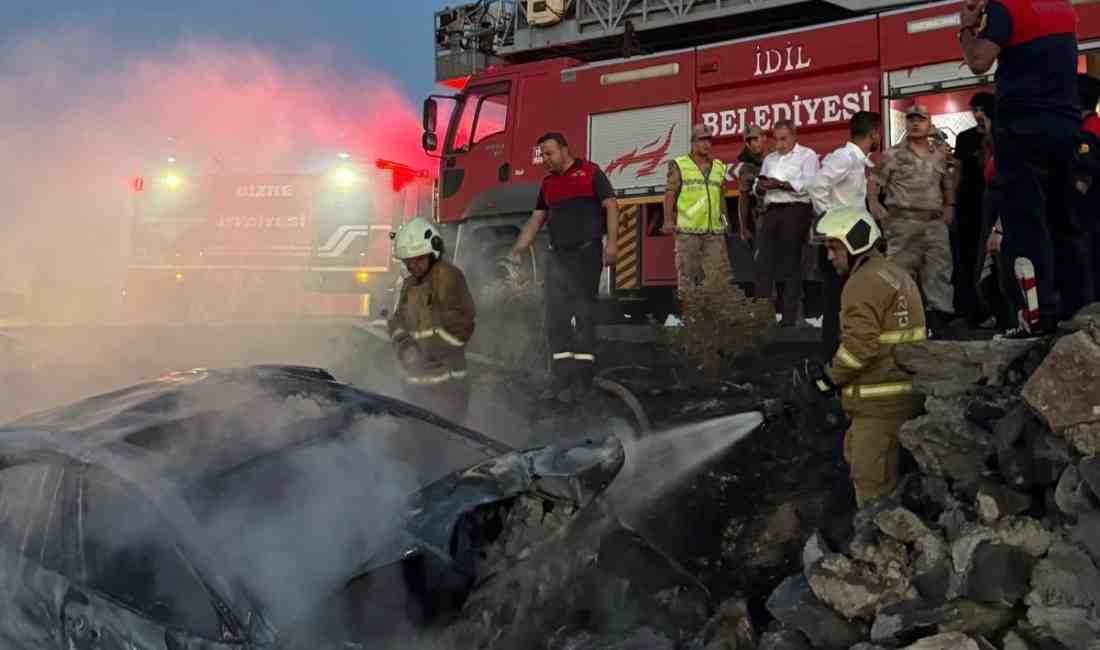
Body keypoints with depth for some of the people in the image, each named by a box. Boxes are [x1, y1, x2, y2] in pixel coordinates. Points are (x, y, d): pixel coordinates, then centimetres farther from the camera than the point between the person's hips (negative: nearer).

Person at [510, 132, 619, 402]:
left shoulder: (590, 172, 0)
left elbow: (611, 206, -5)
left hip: (586, 253, -6)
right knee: (555, 318, 1)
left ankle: (583, 379, -1)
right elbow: (535, 221, 18)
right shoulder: (548, 184, 17)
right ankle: (563, 378, 5)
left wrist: (611, 242, -16)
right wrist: (516, 251, 9)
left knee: (584, 315, -4)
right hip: (558, 256, 6)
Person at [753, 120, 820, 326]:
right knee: (763, 262, -4)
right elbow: (758, 187, 20)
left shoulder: (807, 155, 5)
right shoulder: (770, 158, 24)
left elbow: (809, 185, -10)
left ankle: (789, 317, -1)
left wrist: (781, 184, -17)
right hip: (771, 212, 5)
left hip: (795, 211, -5)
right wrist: (760, 187, -3)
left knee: (790, 265, -4)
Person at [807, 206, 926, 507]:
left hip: (880, 402, -11)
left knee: (871, 480, -4)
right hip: (906, 390, 11)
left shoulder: (863, 283, -16)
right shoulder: (897, 274, 17)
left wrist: (831, 377, -8)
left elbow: (860, 344, -23)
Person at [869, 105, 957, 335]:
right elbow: (874, 182, 2)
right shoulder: (893, 154, 2)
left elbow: (948, 184, 24)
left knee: (940, 271, -1)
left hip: (936, 224, 3)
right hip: (903, 223, -3)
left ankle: (941, 319, 2)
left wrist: (949, 207, 11)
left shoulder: (940, 154, 14)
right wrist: (875, 206, -11)